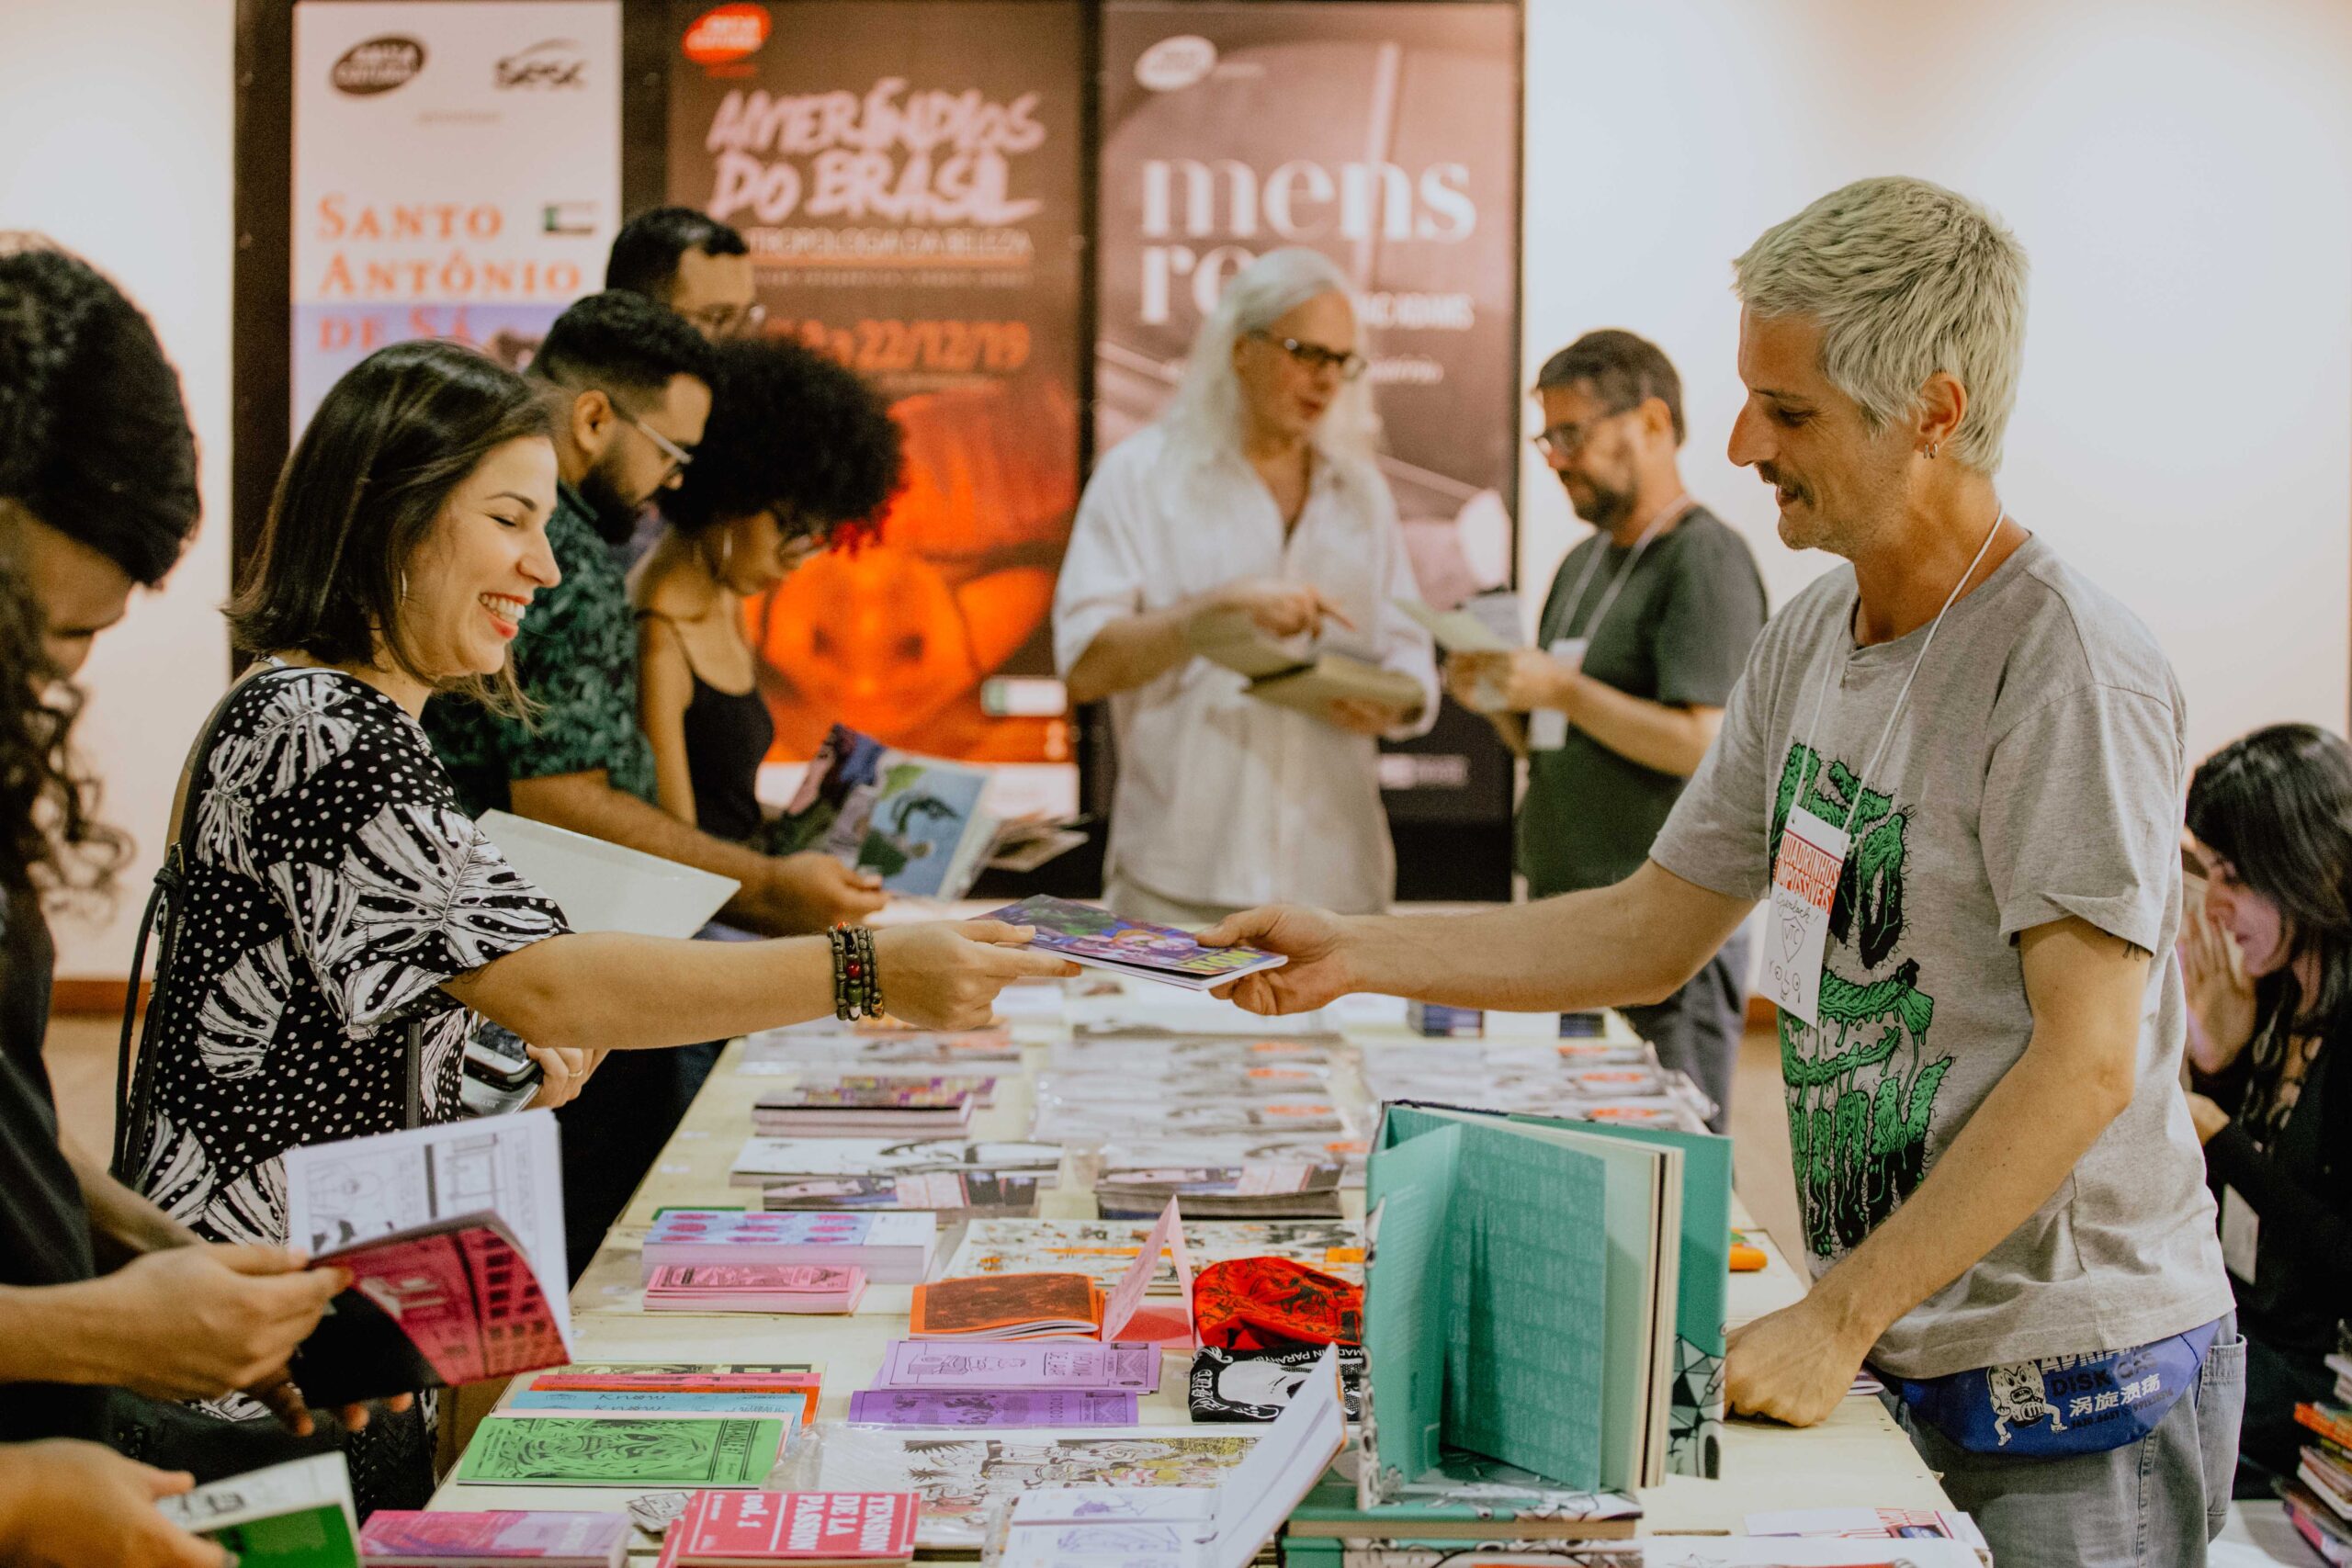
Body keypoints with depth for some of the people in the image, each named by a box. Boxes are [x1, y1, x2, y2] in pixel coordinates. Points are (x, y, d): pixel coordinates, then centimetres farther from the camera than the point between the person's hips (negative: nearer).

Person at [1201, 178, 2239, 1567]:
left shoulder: (2069, 670, -19)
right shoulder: (1809, 640, 7)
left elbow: (2087, 1061, -23)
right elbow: (1650, 936, 13)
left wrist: (1836, 1318, -24)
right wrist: (1354, 955, 5)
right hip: (1886, 1364, 7)